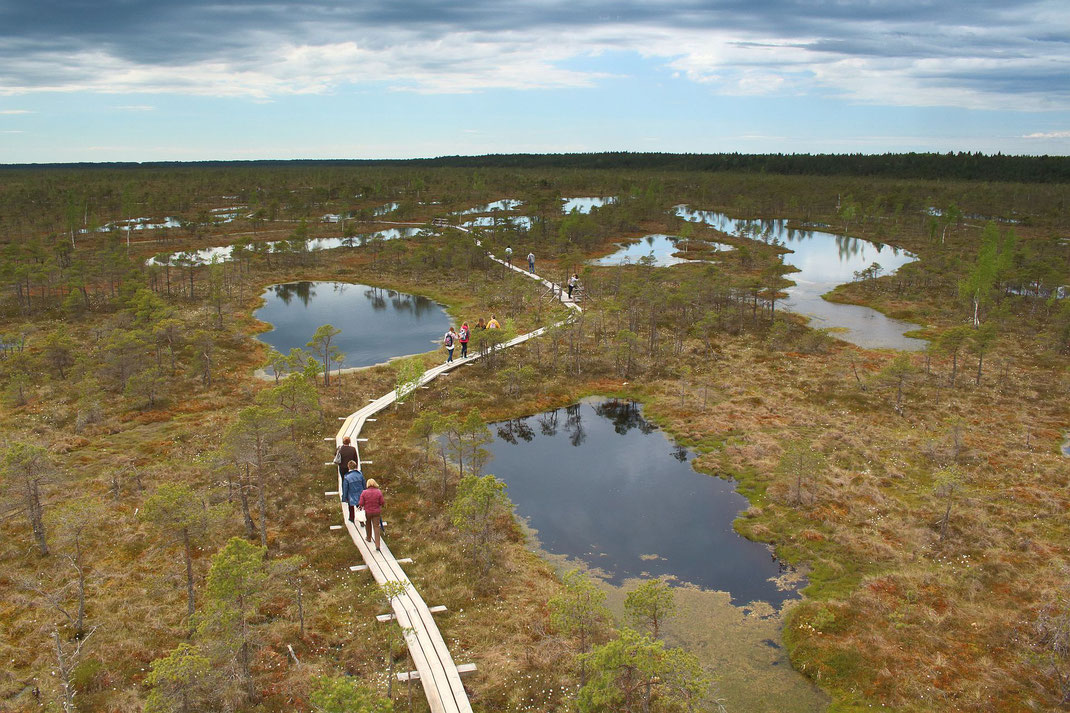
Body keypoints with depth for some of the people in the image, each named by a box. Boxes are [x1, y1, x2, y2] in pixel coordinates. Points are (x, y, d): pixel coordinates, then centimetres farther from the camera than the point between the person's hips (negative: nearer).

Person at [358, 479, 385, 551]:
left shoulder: (364, 492, -14)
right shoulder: (379, 492, -12)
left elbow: (361, 504, -12)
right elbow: (381, 503, -6)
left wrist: (361, 506, 9)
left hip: (367, 512, 0)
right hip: (376, 512, 0)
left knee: (368, 525, 26)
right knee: (376, 527, 4)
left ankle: (368, 538, 48)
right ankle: (377, 546, -2)